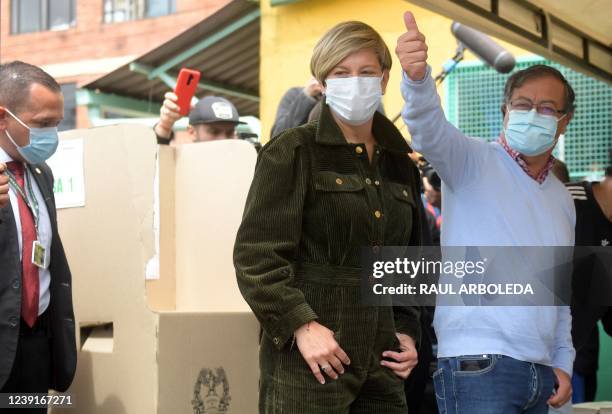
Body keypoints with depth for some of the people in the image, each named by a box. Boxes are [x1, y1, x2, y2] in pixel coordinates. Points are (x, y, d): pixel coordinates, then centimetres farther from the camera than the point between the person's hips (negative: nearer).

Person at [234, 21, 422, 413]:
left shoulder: (400, 165, 15)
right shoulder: (293, 152, -3)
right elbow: (255, 253, -10)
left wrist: (407, 332, 11)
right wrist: (301, 325, -19)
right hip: (308, 357, -5)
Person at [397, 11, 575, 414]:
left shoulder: (562, 199, 18)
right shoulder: (474, 161, -1)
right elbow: (431, 130, -23)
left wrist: (563, 362, 14)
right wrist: (417, 75, -43)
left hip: (540, 375, 7)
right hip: (478, 366, -7)